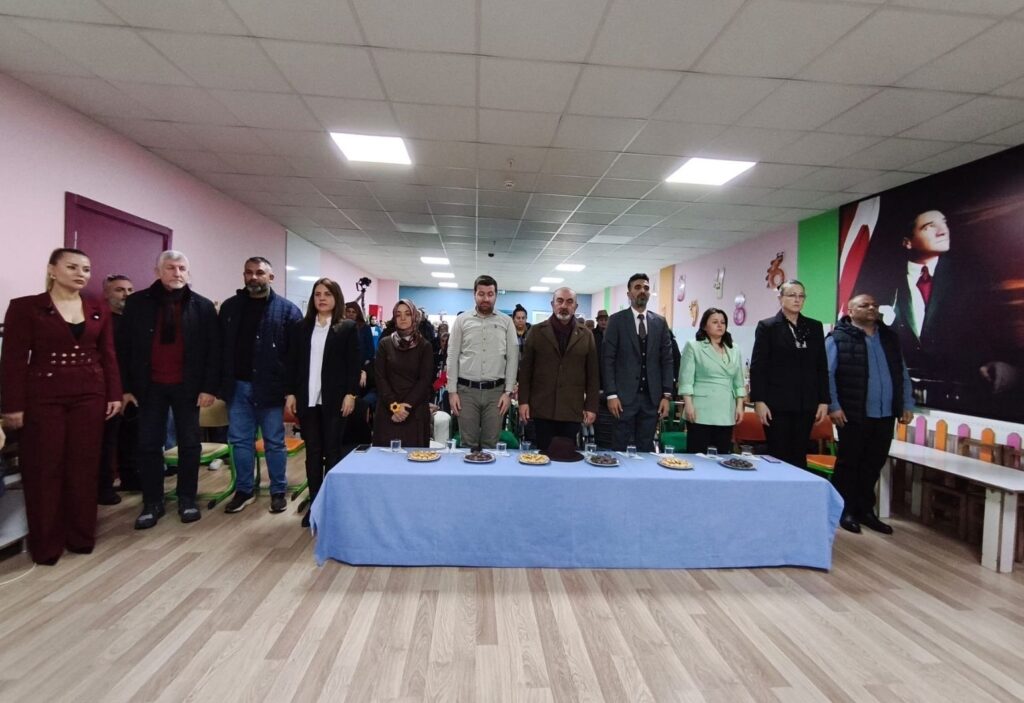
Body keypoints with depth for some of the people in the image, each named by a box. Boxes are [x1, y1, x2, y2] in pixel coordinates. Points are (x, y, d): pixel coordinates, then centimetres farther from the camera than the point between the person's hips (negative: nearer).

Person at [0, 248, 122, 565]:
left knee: (84, 467, 7)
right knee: (44, 469, 4)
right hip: (43, 398, -3)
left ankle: (81, 536, 20)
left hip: (89, 396, 3)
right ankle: (46, 544, 17)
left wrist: (114, 394, 3)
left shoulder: (99, 310, 8)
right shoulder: (25, 307, -2)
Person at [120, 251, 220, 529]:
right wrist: (126, 387, -1)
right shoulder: (137, 303, 2)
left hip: (187, 386, -1)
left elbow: (213, 350, -2)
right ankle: (152, 502, 21)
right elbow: (125, 347, 3)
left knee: (189, 444, 8)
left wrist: (209, 387, -7)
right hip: (149, 386, 1)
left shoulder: (202, 306, -1)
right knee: (149, 445, 7)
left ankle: (187, 499, 22)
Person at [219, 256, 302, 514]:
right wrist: (220, 382, 3)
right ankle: (244, 490, 26)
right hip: (237, 386, 4)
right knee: (239, 441, 11)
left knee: (274, 442, 7)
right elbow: (220, 347, 10)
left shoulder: (286, 309, -3)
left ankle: (278, 491, 19)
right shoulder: (230, 307, 9)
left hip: (269, 387, -4)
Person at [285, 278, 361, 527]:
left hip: (335, 399, -3)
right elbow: (292, 362, 8)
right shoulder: (300, 327, 10)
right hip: (307, 399, 3)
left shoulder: (348, 327, 1)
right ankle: (314, 504, 16)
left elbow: (355, 364, -3)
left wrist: (351, 394, -10)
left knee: (332, 452, 3)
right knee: (312, 452, 8)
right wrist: (290, 393, 2)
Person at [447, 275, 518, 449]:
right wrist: (452, 391, -2)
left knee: (491, 444, 5)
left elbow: (512, 358, 3)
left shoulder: (506, 321, 4)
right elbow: (452, 357, 3)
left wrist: (508, 391, -3)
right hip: (466, 390, 0)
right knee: (468, 443, 5)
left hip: (496, 391, 0)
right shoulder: (462, 320, 4)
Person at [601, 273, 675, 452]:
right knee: (619, 447, 3)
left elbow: (667, 360, 8)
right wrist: (611, 394, -11)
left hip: (652, 397, 3)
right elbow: (607, 359, -4)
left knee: (646, 448, 8)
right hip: (624, 395, -3)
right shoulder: (616, 320, 0)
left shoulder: (660, 322, 9)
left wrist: (666, 395, 1)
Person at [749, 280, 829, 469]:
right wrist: (759, 401, -12)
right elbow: (757, 367, -5)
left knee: (799, 456, 7)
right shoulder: (767, 326, 0)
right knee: (778, 456, 1)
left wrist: (824, 400, 5)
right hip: (777, 403, -3)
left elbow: (822, 367, 11)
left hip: (806, 404, 4)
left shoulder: (814, 327, 12)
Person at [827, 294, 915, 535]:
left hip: (885, 415, 5)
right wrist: (833, 406, -16)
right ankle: (846, 511, 17)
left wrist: (907, 404, 9)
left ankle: (865, 510, 26)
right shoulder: (838, 339, -5)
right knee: (849, 463, 5)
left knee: (874, 465, 13)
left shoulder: (890, 337, 14)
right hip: (853, 415, -5)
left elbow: (902, 373, 16)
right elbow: (827, 374, -10)